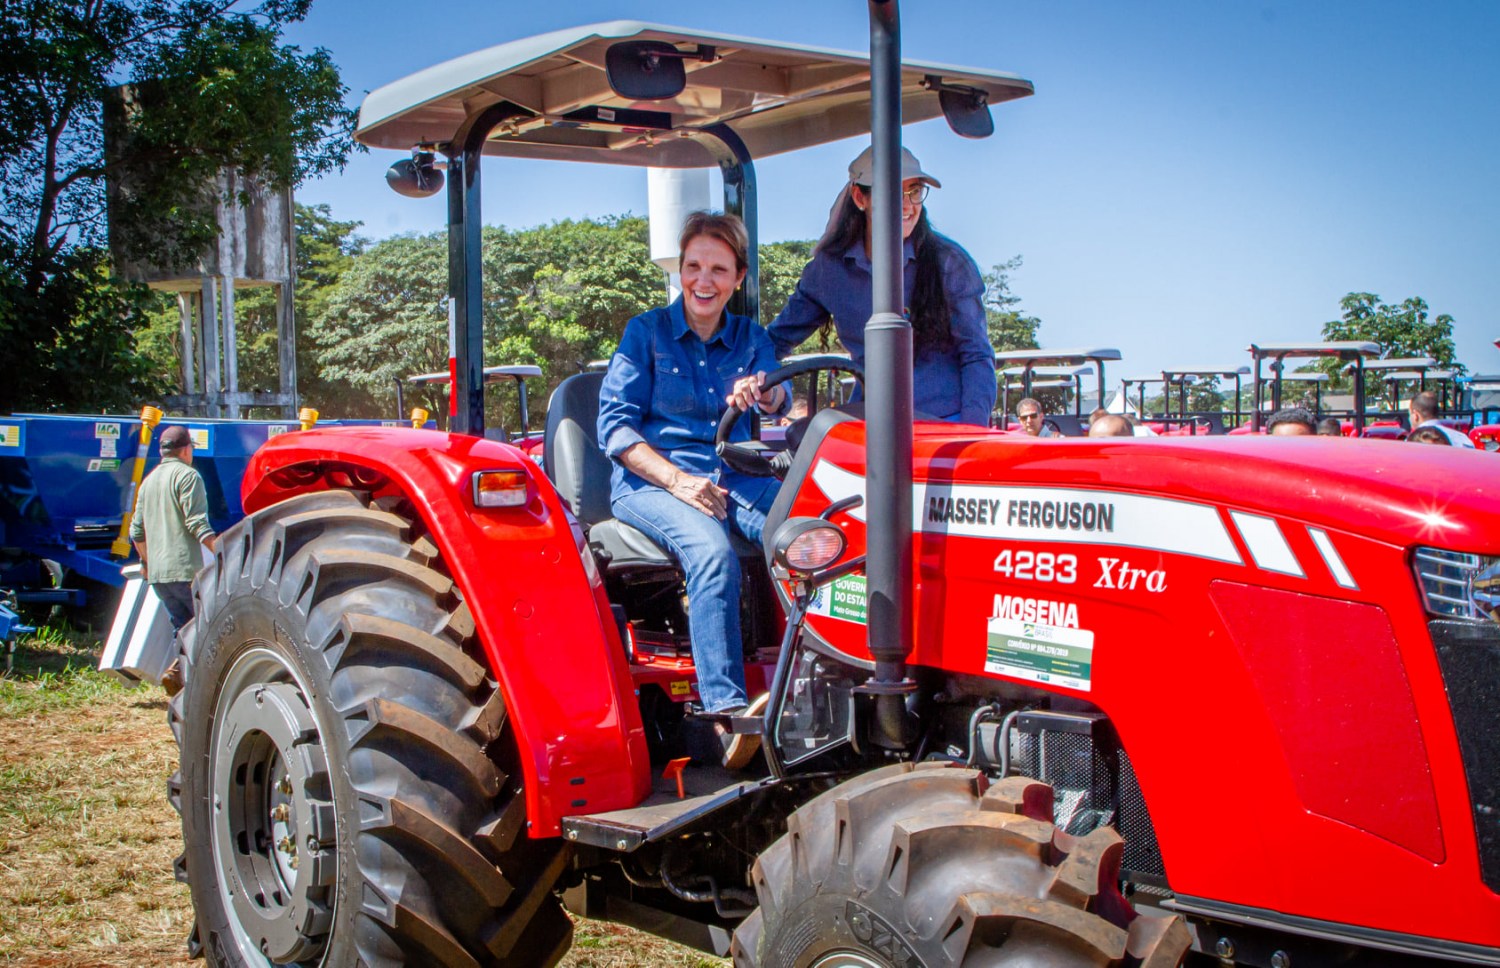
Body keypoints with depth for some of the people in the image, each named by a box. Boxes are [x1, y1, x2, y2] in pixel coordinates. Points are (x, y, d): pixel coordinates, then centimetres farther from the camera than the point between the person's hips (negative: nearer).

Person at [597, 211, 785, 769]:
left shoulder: (751, 340, 16)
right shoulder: (646, 333, 6)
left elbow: (778, 399, -5)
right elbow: (615, 424, -2)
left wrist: (764, 393, -32)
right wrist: (677, 480, -17)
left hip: (735, 477, 4)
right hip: (650, 480, -4)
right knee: (712, 552, -36)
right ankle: (727, 713, -42)